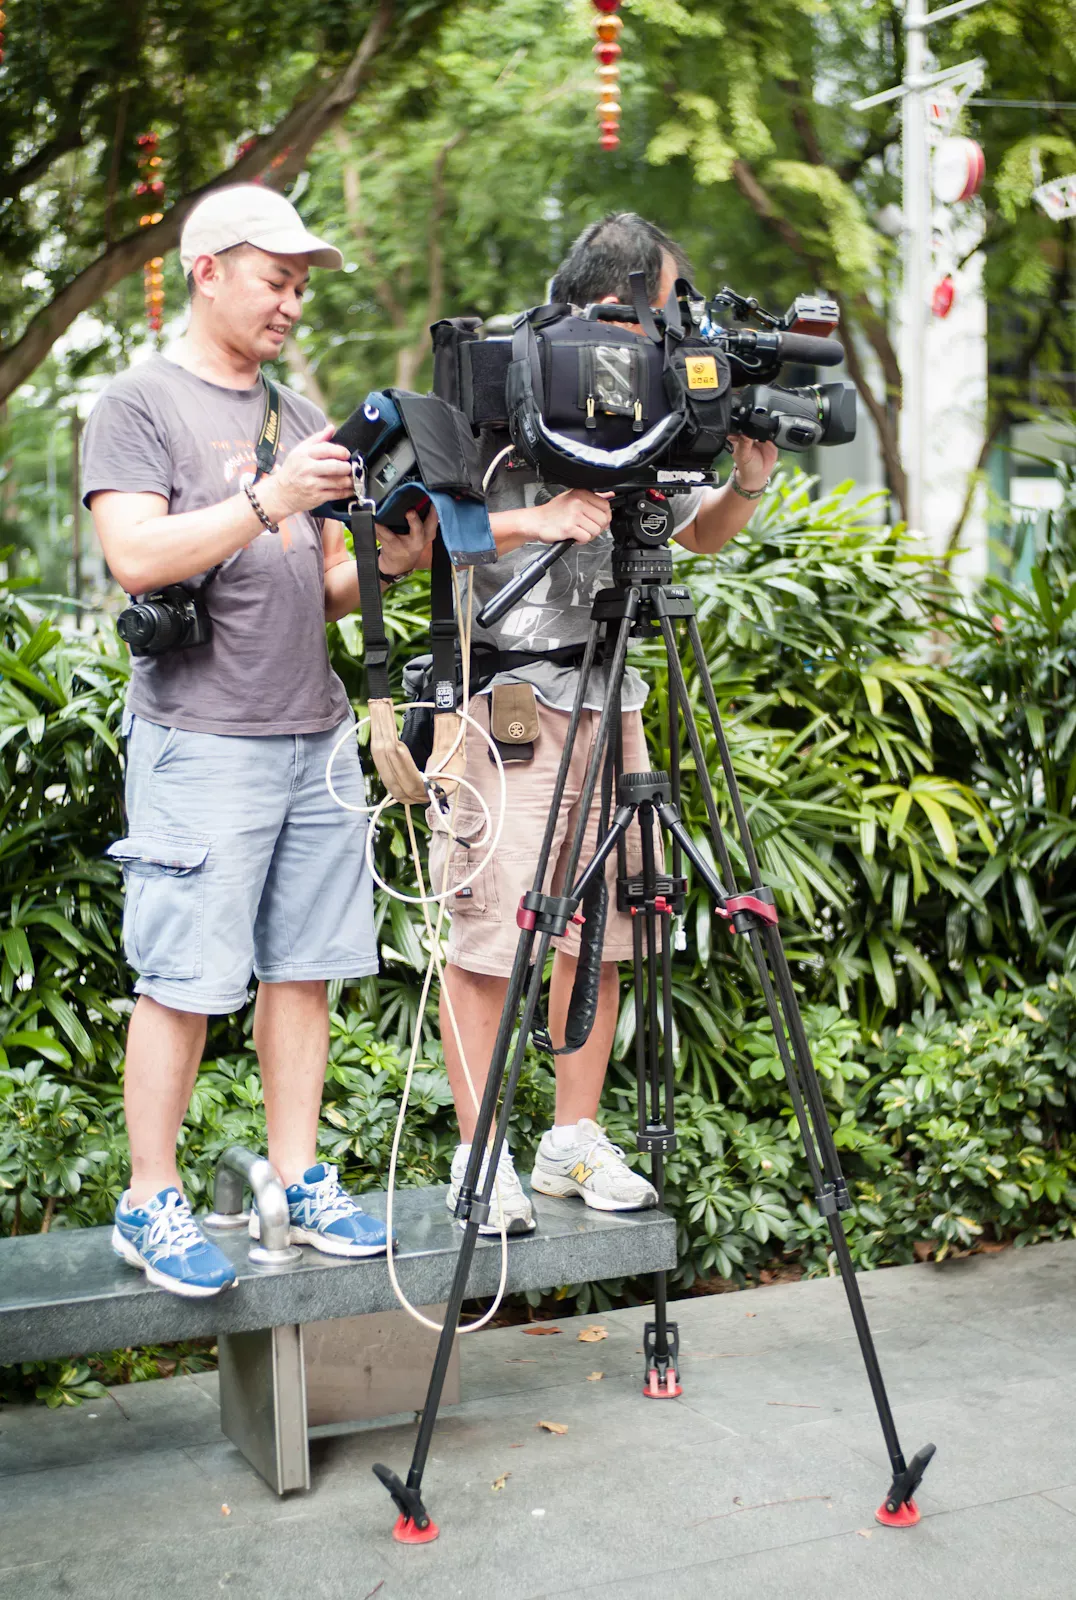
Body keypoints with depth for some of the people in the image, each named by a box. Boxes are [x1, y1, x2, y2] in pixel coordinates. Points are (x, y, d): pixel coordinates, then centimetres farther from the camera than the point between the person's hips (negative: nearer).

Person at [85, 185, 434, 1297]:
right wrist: (268, 501, -20)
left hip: (316, 736, 6)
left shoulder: (299, 418, 20)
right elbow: (136, 557, -13)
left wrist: (387, 561, 0)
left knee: (303, 967, 7)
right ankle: (150, 1204, 7)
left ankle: (300, 1182, 16)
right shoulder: (139, 406, 1)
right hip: (201, 739, -6)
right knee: (182, 980, -4)